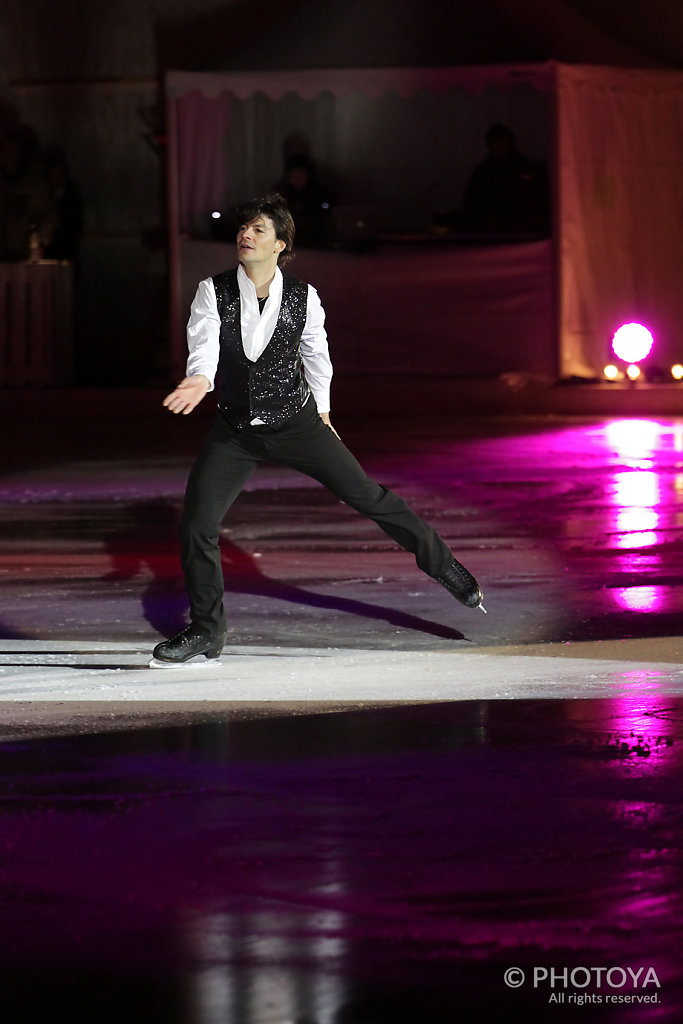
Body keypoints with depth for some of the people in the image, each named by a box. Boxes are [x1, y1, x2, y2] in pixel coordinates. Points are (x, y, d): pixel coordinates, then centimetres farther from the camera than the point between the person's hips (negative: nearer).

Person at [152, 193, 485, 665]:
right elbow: (204, 343, -25)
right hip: (235, 431, 1)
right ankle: (206, 630, 12)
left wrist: (321, 410, 21)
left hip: (296, 423, -1)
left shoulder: (303, 297, -9)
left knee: (366, 494, -2)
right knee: (196, 524, -5)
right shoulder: (213, 291, -10)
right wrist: (201, 379, -47)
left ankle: (443, 564, 15)